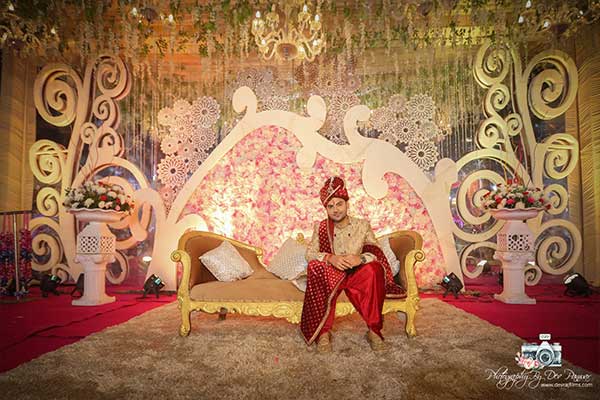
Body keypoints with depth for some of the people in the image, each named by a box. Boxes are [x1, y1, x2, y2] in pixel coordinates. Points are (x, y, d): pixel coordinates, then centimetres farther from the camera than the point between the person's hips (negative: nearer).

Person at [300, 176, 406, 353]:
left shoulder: (362, 225, 6)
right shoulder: (321, 227, 6)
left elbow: (377, 253, -2)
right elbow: (310, 254, -4)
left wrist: (361, 258, -24)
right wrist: (330, 258, -24)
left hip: (357, 274, 0)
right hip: (330, 275, 0)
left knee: (373, 269, -33)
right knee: (315, 267, -33)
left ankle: (373, 329, -24)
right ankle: (323, 332, -30)